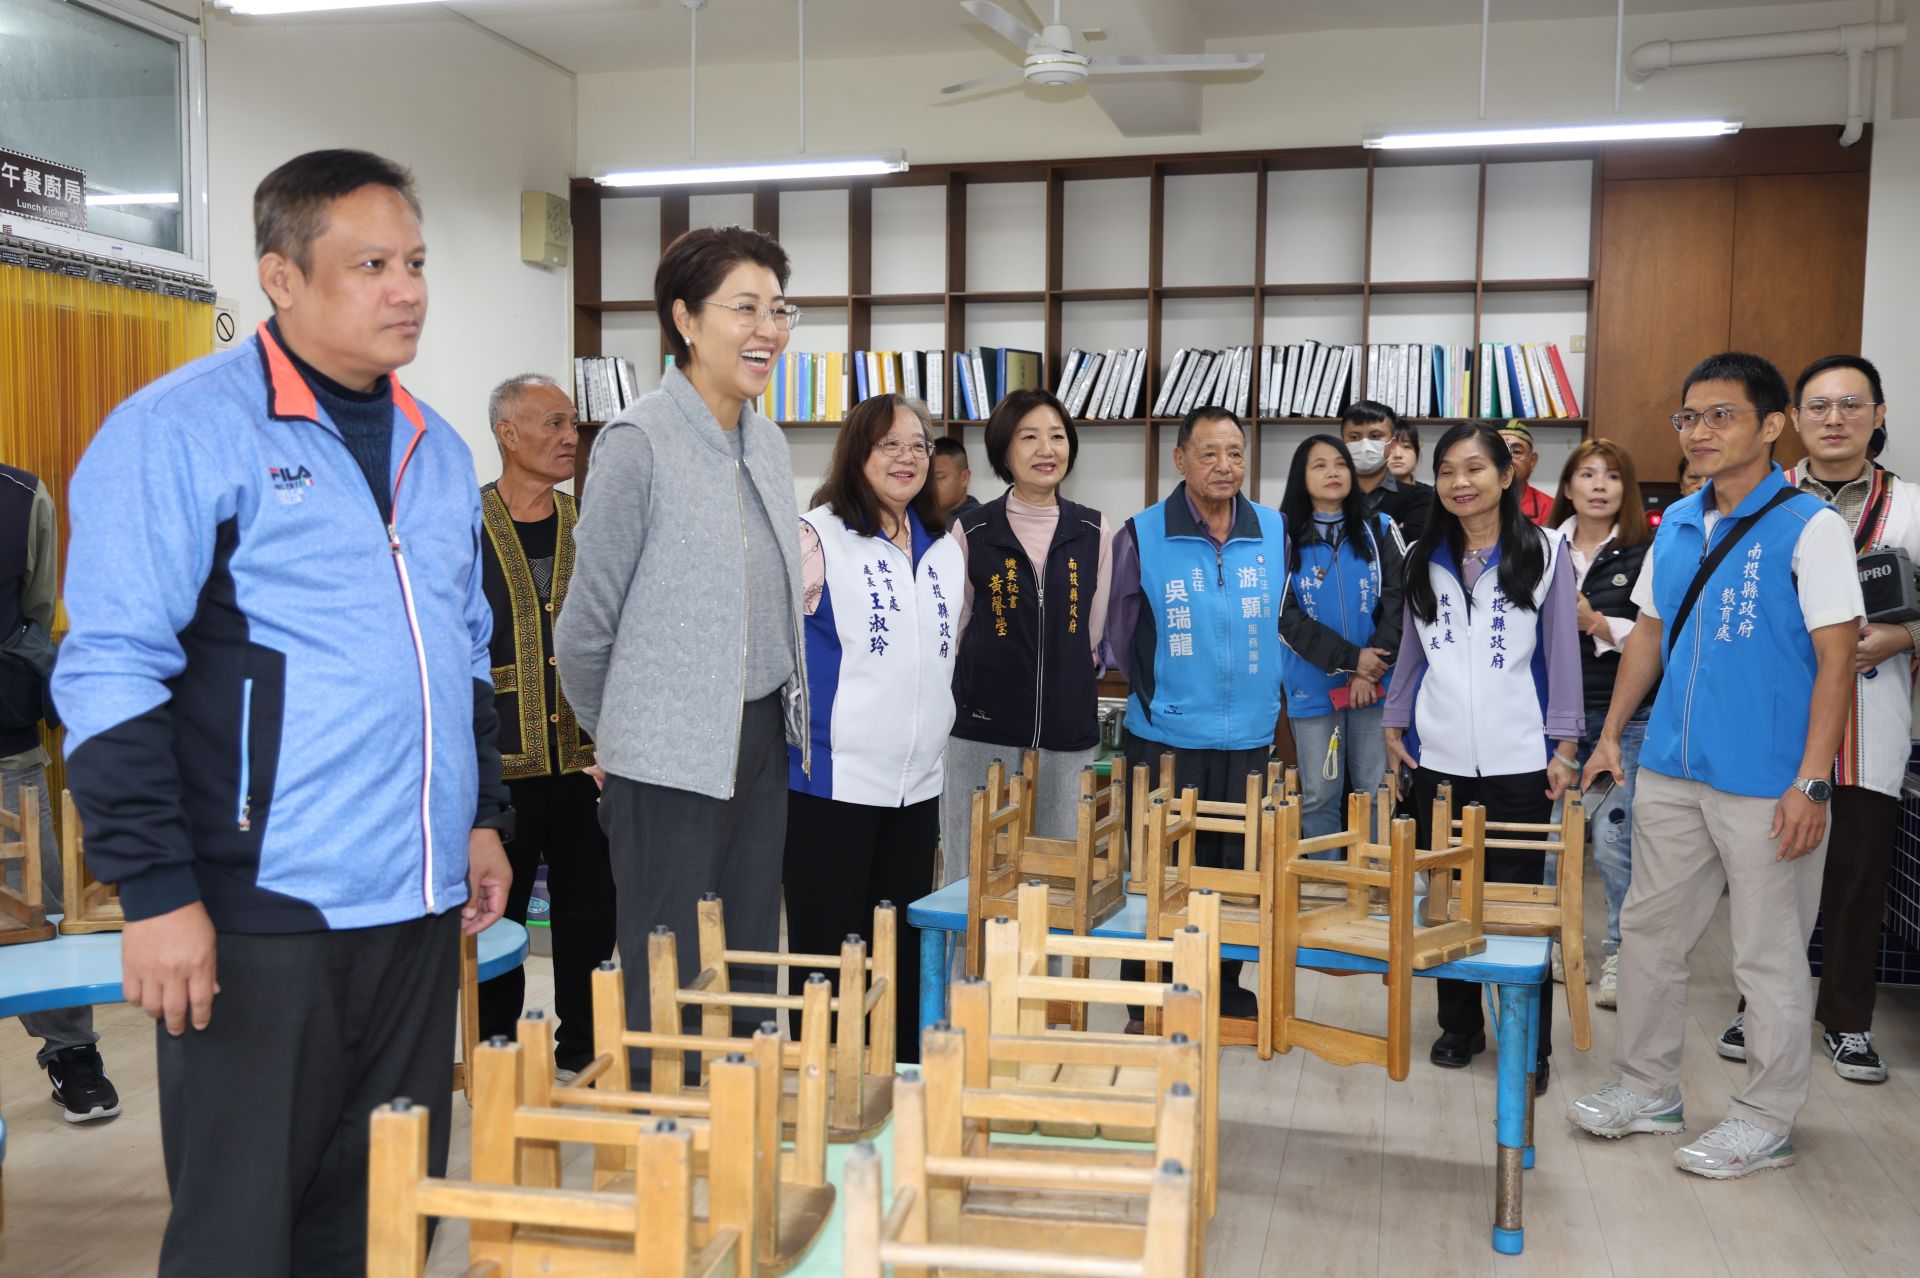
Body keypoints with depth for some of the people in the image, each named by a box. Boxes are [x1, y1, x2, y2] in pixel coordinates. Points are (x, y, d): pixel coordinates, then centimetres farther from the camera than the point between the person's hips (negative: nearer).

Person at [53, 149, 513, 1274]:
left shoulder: (437, 450, 12)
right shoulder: (182, 431, -9)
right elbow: (113, 677, -12)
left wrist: (485, 816, 16)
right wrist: (156, 893, -16)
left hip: (419, 905, 6)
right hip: (264, 919, -6)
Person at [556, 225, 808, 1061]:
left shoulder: (766, 442, 8)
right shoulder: (639, 443, -14)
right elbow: (586, 627, -9)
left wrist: (783, 723, 15)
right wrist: (617, 735, 4)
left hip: (761, 742, 7)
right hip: (672, 759, -7)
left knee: (748, 982, 16)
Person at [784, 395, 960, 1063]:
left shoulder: (946, 550, 13)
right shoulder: (817, 538, -7)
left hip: (917, 785, 6)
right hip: (832, 782, -6)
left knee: (903, 955, 13)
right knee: (826, 954, 2)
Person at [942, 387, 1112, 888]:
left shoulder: (1094, 532, 5)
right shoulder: (971, 531, -1)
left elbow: (1095, 632, 12)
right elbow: (955, 630, 7)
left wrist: (1061, 676, 12)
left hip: (1068, 730, 2)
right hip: (984, 728, -2)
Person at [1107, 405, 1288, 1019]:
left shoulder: (1274, 532, 3)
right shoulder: (1142, 536, -6)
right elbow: (1119, 629, 0)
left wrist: (1262, 690, 14)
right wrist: (1153, 692, 0)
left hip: (1248, 738, 3)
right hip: (1165, 737, -3)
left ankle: (1225, 990, 28)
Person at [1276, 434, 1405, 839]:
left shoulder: (1380, 530, 6)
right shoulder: (1284, 536, 0)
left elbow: (1398, 602, -1)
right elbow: (1286, 616, -6)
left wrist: (1374, 668, -13)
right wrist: (1351, 659, -13)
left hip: (1375, 683, 1)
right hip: (1313, 687, -1)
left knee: (1374, 791, 5)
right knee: (1319, 795, 4)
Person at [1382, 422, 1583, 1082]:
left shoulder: (1544, 552, 0)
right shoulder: (1426, 558, 9)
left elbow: (1562, 651, 1)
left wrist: (1563, 743, -2)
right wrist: (1395, 726, 11)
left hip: (1517, 757, -3)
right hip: (1439, 755, 3)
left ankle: (1529, 1044, 13)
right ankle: (1459, 1025, 23)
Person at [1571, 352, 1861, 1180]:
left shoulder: (1809, 527, -9)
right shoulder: (1675, 524, 9)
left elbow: (1836, 659, -12)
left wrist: (1812, 783, -17)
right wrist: (1610, 734, 13)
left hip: (1765, 786, -6)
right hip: (1671, 772, 6)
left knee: (1768, 957, 6)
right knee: (1648, 931, 13)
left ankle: (1765, 1121, 21)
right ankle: (1647, 1089, 29)